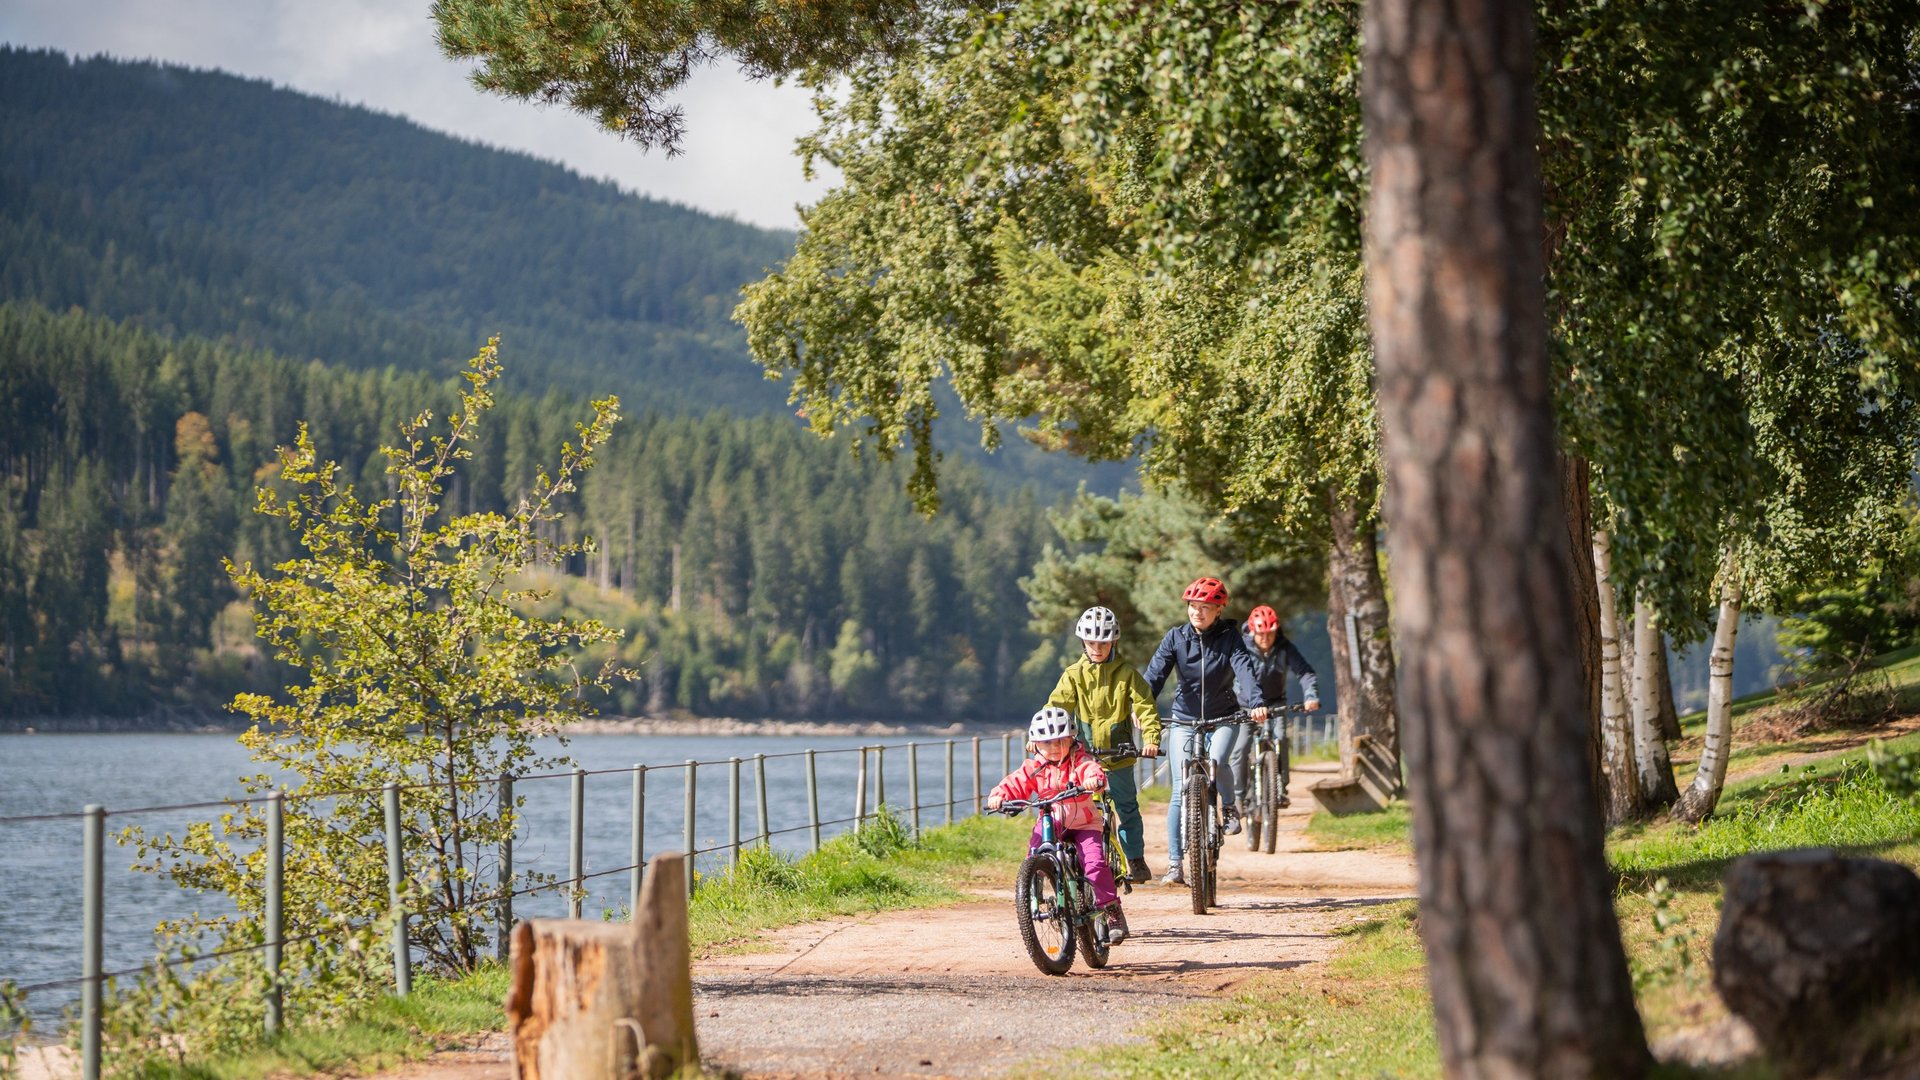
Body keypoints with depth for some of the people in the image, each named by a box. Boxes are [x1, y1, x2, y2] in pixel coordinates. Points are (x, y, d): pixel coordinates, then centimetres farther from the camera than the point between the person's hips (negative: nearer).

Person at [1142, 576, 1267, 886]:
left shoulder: (1229, 637, -8)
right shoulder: (1176, 637, -6)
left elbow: (1244, 669, -23)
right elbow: (1155, 673, -17)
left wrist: (1256, 703, -42)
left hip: (1221, 718, -1)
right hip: (1184, 718, 1)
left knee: (1216, 762, -31)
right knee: (1180, 791, -6)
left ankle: (1230, 807, 1)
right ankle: (1175, 864, -3)